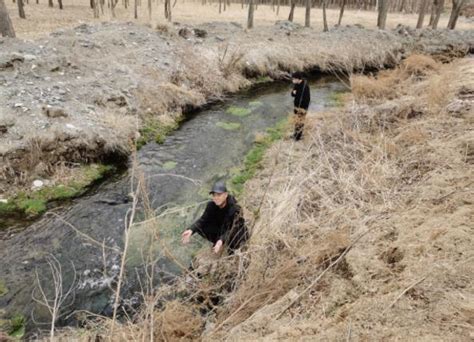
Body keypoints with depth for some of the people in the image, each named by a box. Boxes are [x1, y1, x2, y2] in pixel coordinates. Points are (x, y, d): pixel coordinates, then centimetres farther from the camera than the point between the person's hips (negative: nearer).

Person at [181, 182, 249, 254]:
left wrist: (221, 240, -54)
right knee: (199, 227, -17)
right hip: (221, 231, 5)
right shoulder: (211, 205, -16)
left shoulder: (235, 209, -31)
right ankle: (217, 243, 5)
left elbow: (233, 229, -36)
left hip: (238, 234, -4)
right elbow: (203, 219, -22)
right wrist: (191, 230, -41)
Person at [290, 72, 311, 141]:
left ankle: (299, 135, 17)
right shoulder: (296, 84, -2)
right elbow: (293, 94, 8)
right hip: (296, 105, 7)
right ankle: (297, 133, 34)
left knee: (300, 121, 2)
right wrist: (293, 92, -17)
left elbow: (307, 98, -20)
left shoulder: (305, 86, -24)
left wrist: (304, 108, -19)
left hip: (302, 107, -7)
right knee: (296, 119, 17)